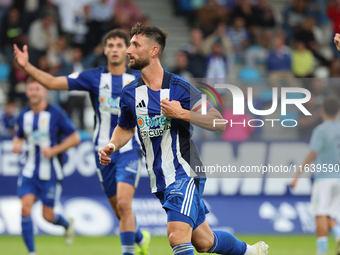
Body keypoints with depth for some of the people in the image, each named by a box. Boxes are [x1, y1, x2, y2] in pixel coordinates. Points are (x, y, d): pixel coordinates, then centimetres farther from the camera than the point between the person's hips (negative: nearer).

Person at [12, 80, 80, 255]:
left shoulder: (55, 113, -9)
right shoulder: (23, 115, 4)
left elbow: (75, 138, -5)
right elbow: (19, 137, 20)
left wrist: (54, 150, -16)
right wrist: (16, 145, -4)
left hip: (49, 173, -3)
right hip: (30, 171, 3)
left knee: (47, 216, 2)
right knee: (25, 208, -15)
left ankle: (67, 224, 38)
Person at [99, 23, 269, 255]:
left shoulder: (179, 87, -11)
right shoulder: (130, 93, 5)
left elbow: (219, 122, -10)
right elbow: (125, 129, 23)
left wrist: (182, 113, -22)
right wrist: (111, 146, 2)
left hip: (185, 173, -6)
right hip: (160, 181, 6)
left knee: (177, 235, -25)